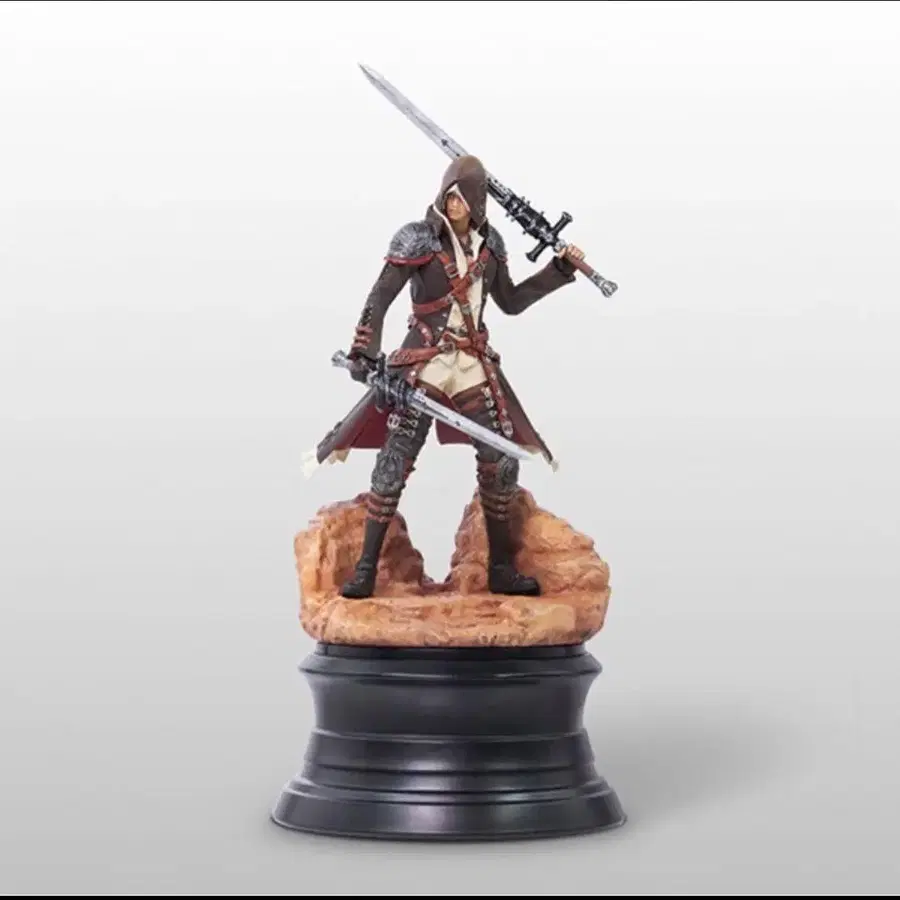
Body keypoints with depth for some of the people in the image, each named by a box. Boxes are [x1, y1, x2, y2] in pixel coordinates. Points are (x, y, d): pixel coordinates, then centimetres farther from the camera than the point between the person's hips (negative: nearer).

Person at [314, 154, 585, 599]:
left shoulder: (489, 242, 8)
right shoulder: (417, 239, -8)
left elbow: (510, 302, 18)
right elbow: (379, 299, -11)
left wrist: (559, 269, 13)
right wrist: (363, 352, -21)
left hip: (475, 365, 5)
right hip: (425, 364, -5)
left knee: (501, 462, 4)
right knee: (394, 462, -8)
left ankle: (501, 570, 17)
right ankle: (366, 570, 1)